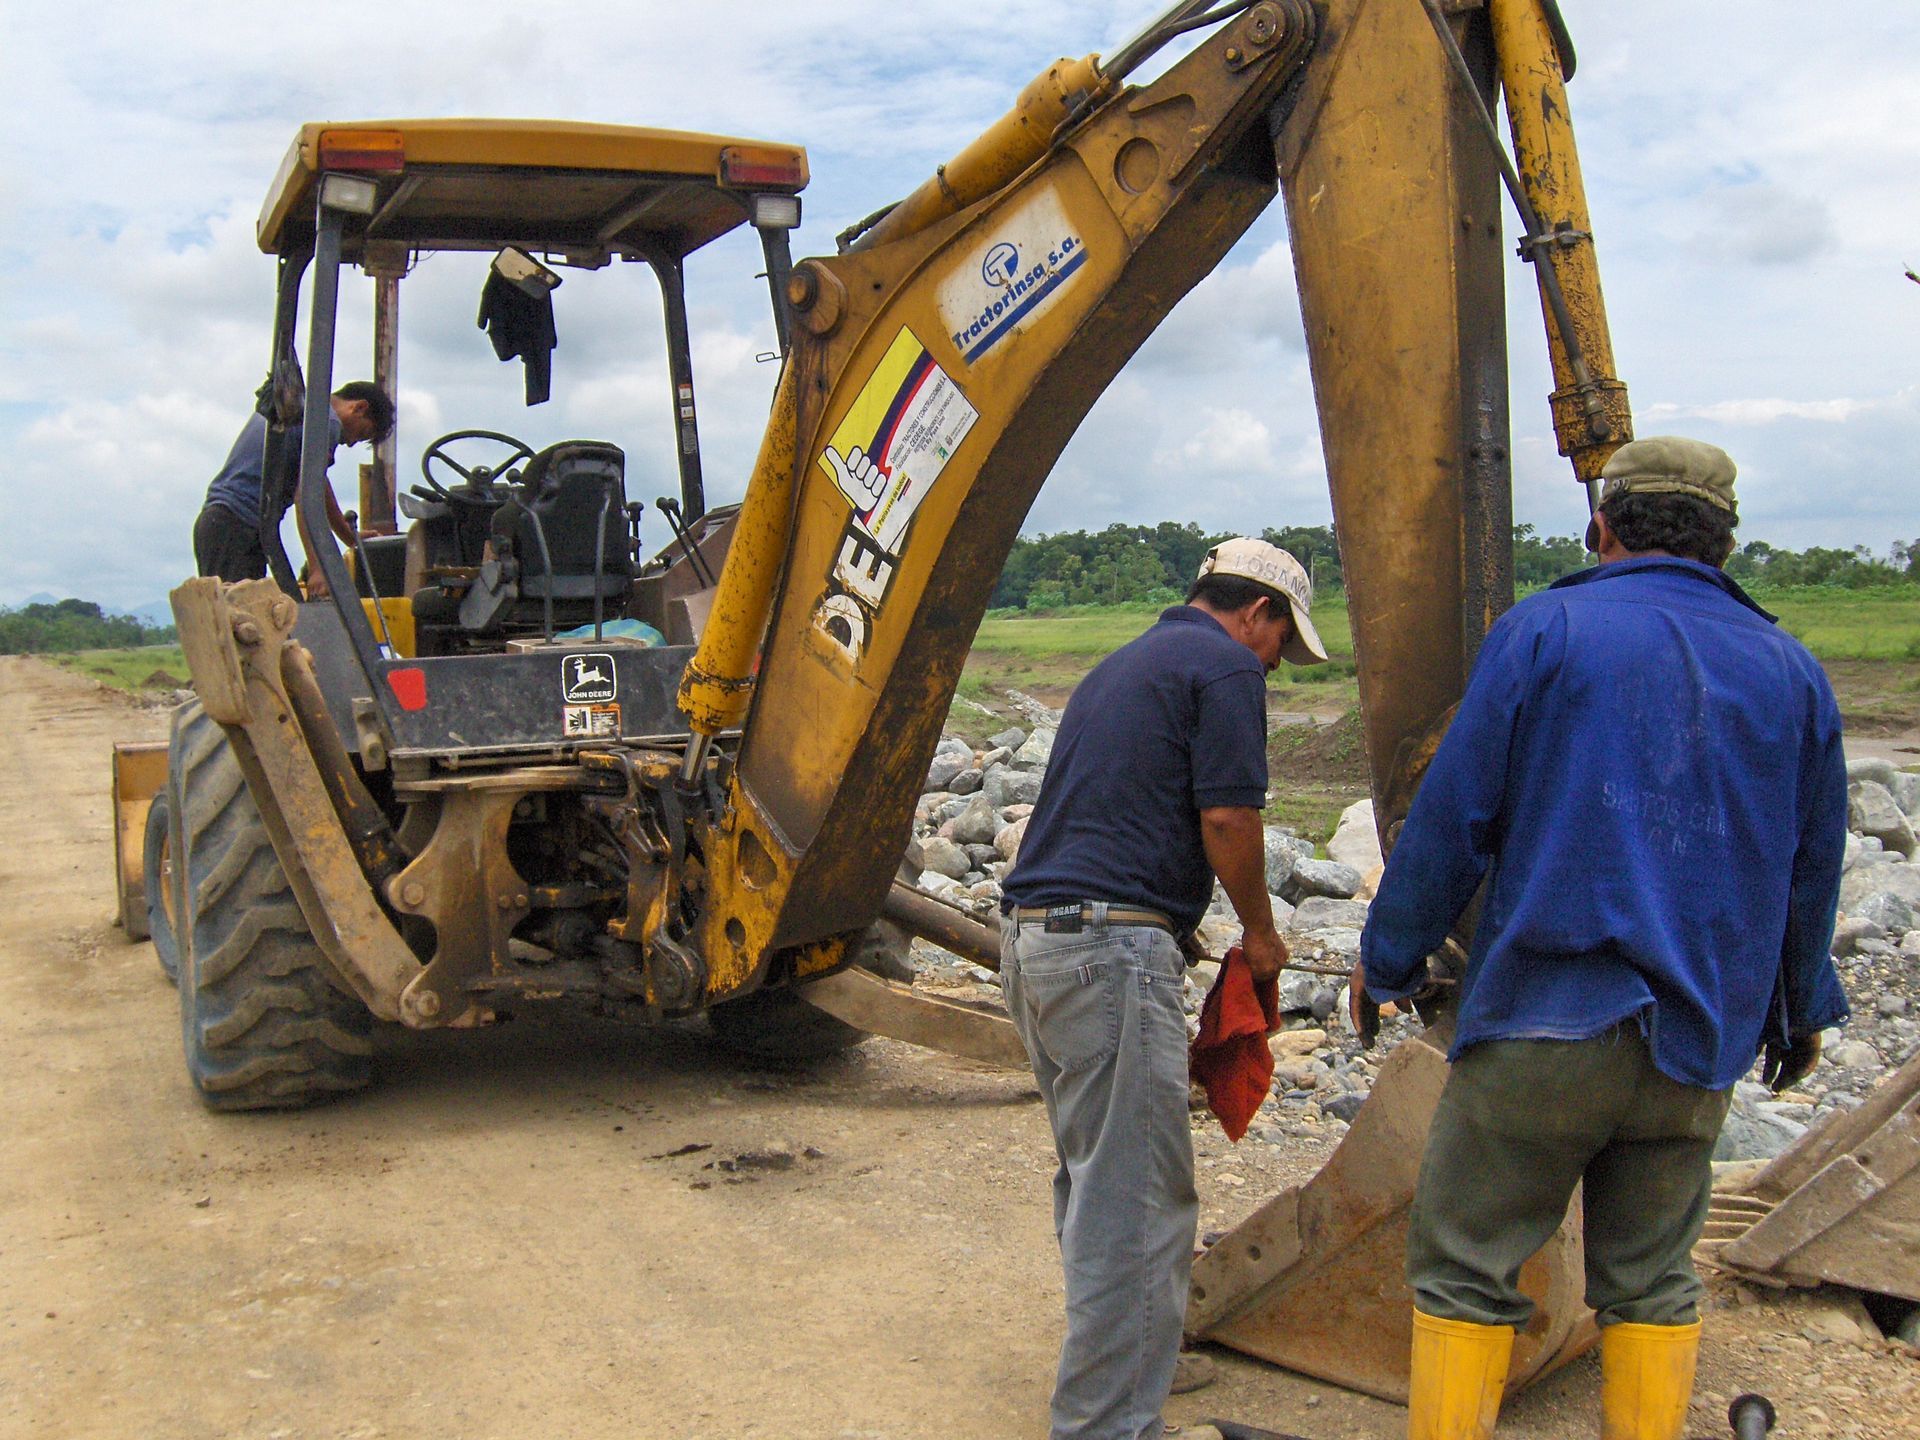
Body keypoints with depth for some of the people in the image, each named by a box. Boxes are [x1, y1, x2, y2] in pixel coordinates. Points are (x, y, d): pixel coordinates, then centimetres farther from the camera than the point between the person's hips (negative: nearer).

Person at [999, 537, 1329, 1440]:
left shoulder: (1124, 664, 24)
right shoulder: (1226, 665, -3)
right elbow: (1228, 820, -11)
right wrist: (1261, 934, 6)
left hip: (1033, 934, 10)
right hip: (1110, 949, -10)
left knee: (1093, 1176, 22)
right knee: (1136, 1198, -3)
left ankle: (1109, 1358, 37)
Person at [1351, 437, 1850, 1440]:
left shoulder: (1544, 632, -3)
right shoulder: (1791, 669, 10)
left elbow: (1453, 818, -5)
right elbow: (1812, 867, 17)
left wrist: (1388, 955, 7)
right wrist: (1802, 1009, 31)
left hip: (1546, 1017, -4)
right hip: (1700, 1044, 5)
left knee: (1464, 1269, 3)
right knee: (1651, 1283, 14)